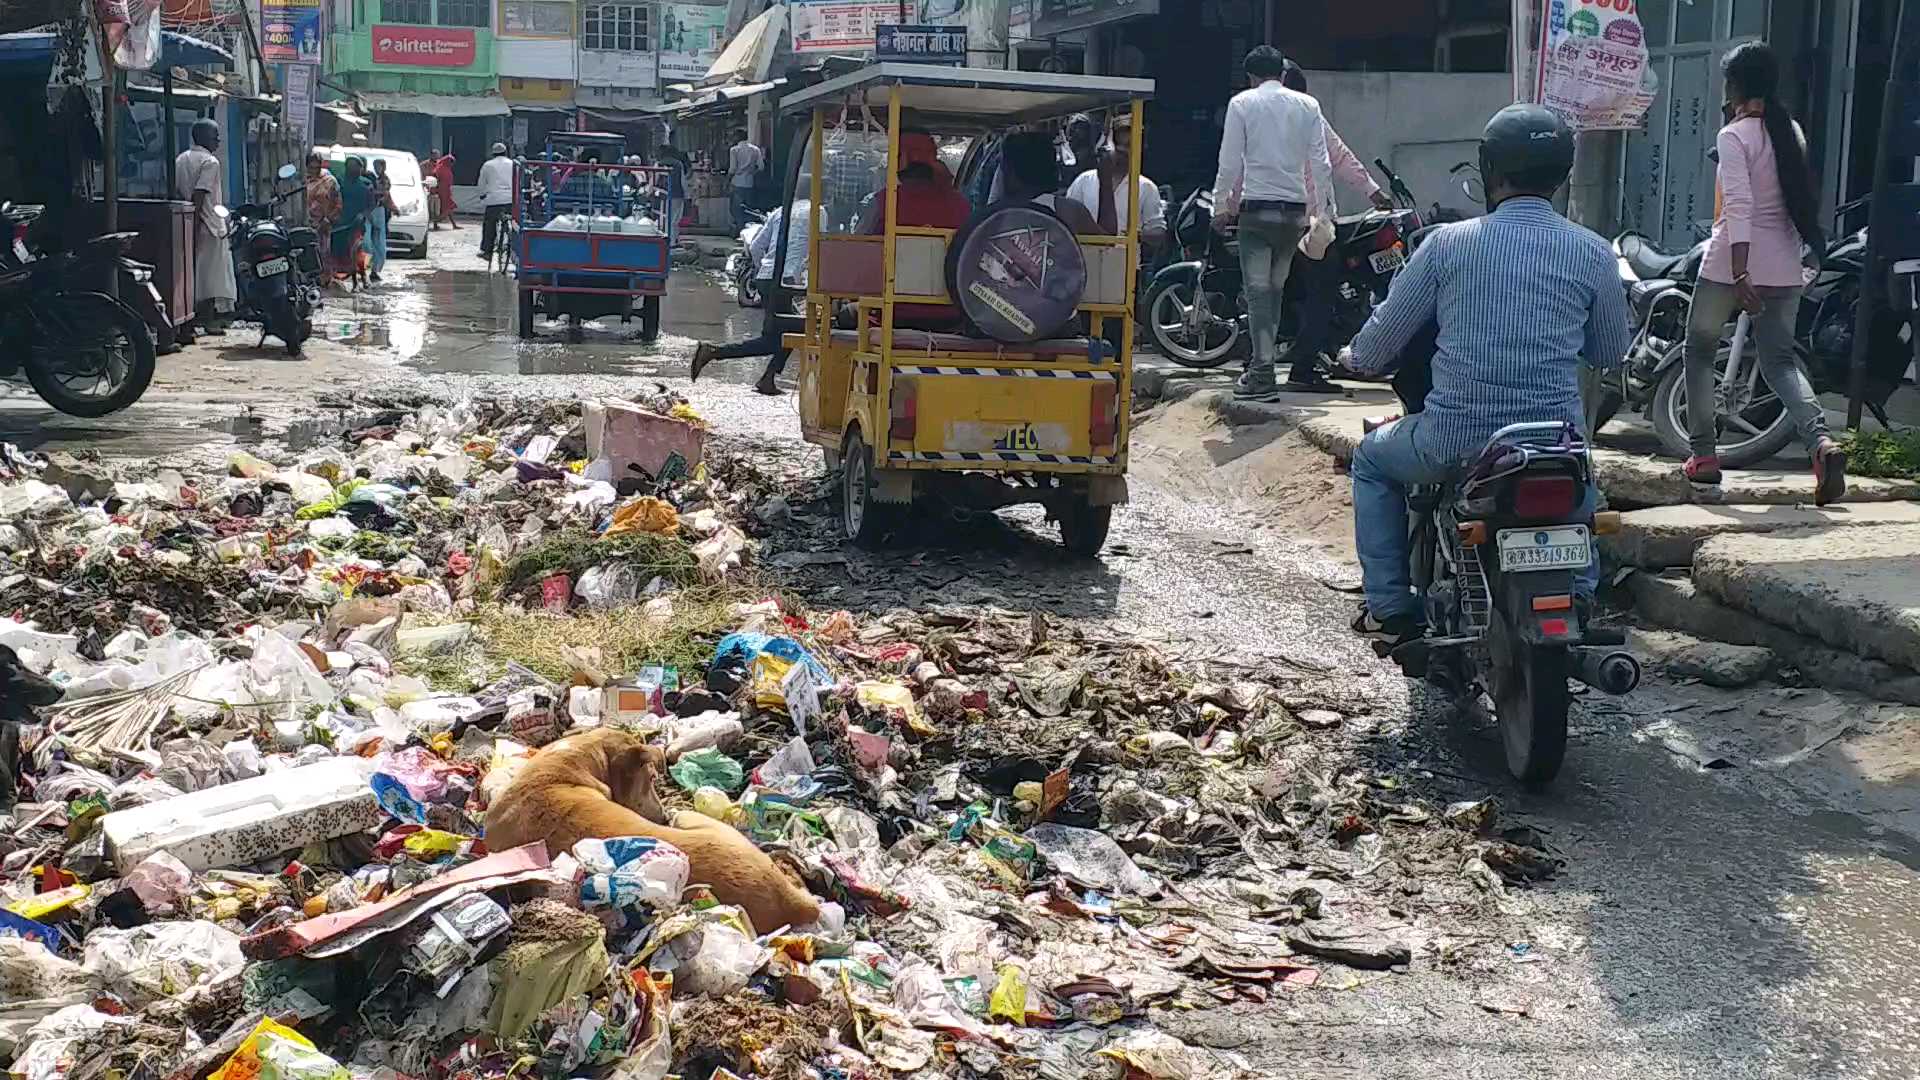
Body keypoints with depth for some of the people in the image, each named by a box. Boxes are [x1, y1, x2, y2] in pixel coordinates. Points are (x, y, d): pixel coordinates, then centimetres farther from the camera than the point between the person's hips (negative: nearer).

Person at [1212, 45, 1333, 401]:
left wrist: (1220, 206, 5)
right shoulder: (1308, 105, 7)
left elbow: (1230, 162, -4)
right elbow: (1321, 163, 4)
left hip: (1257, 207, -3)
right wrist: (1324, 209, 10)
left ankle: (1263, 373, -10)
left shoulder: (1242, 103, -1)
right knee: (1276, 287, 15)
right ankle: (1263, 359, 19)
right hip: (1295, 209, 3)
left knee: (1258, 289, -4)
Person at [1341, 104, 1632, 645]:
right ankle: (1579, 593, 28)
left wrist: (1357, 357, 26)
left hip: (1455, 442, -2)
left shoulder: (1447, 242, -5)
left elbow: (1376, 348, 2)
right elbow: (1611, 353, 13)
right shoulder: (1592, 253, -2)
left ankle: (1389, 607, 20)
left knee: (1372, 460, 28)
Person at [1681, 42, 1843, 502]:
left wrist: (1740, 274, -27)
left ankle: (1704, 455, 12)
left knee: (1698, 351, 14)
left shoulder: (1733, 136, -11)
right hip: (1784, 267, 6)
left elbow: (1739, 205, -22)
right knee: (1779, 361, 8)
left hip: (1732, 262, -6)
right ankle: (1821, 441, -17)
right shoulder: (1792, 133, 9)